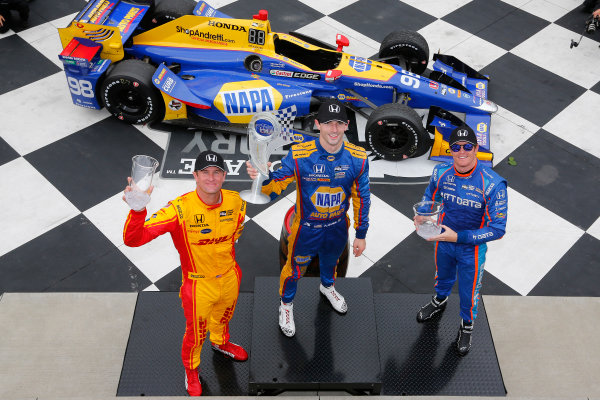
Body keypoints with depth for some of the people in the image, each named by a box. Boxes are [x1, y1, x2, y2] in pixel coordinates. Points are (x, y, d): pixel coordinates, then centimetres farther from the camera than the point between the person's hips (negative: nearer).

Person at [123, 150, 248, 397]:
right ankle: (191, 369, 51)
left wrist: (227, 245, 6)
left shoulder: (235, 202, -17)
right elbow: (133, 239, -41)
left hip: (229, 277, 4)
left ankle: (220, 342, 67)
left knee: (223, 316, 32)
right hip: (198, 284, -4)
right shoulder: (180, 209, -32)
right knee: (196, 333, 18)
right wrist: (138, 210, -59)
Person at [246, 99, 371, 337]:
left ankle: (327, 286, 67)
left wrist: (361, 234, 2)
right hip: (306, 228, -3)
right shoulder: (299, 155, -26)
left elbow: (361, 198, -5)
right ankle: (286, 304, 51)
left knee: (330, 261, 31)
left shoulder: (358, 158, -17)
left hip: (338, 228, 3)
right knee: (295, 268, 19)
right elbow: (275, 187, -23)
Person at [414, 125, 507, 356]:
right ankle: (440, 301, 64)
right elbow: (430, 196, 6)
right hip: (443, 242, 3)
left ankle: (467, 326, 49)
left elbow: (498, 229, -27)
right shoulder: (441, 173, -17)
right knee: (443, 276, 32)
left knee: (469, 291, 19)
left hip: (472, 249, -3)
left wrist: (459, 236, -32)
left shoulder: (492, 184, -30)